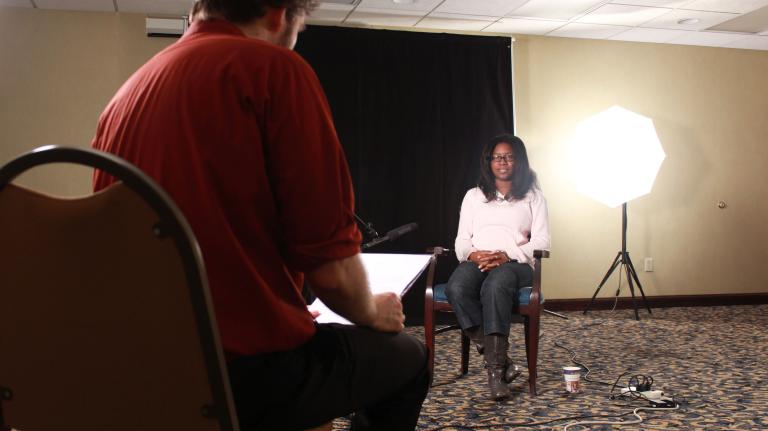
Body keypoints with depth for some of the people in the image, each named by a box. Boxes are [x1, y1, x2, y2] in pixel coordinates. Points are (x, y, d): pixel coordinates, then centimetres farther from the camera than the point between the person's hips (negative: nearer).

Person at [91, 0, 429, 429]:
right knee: (407, 356, 21)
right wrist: (371, 312, 7)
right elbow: (331, 263, -16)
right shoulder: (275, 68, -12)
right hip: (249, 366, -8)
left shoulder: (125, 95, 10)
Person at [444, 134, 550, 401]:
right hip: (477, 262, 2)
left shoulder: (533, 197, 16)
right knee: (456, 289, -35)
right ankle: (500, 362, -31)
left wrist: (506, 256, -14)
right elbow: (462, 240, 15)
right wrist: (473, 254, -10)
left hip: (515, 264, -2)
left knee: (495, 287, -40)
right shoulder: (474, 196, 23)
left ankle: (495, 369, -38)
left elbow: (541, 242, 4)